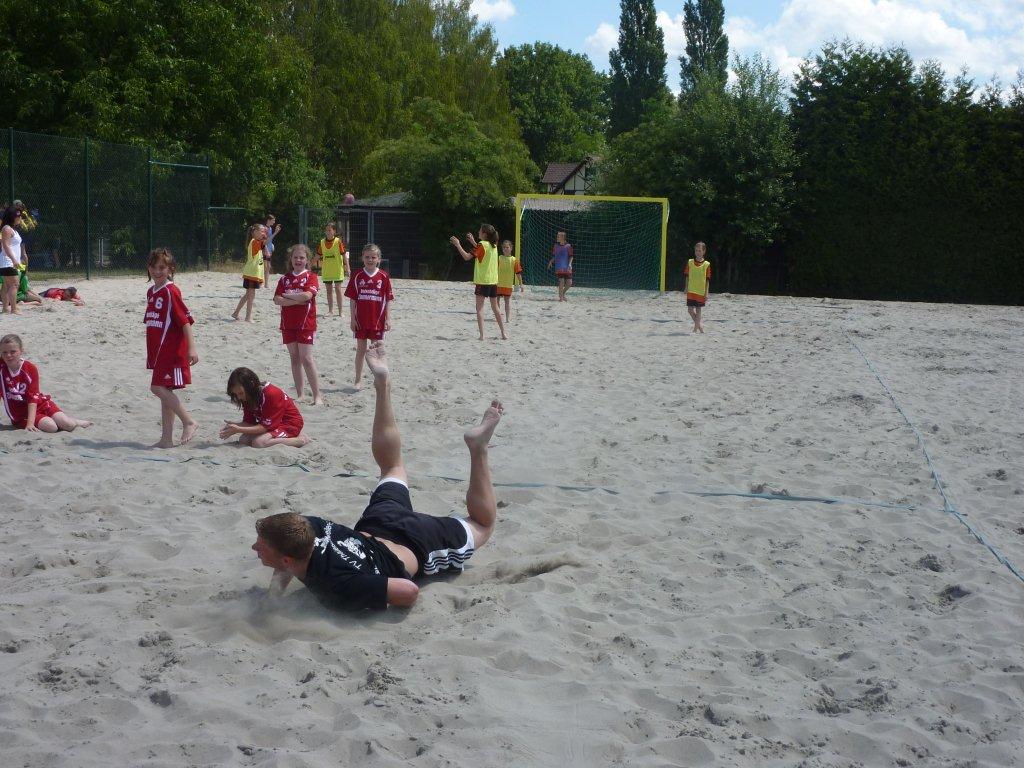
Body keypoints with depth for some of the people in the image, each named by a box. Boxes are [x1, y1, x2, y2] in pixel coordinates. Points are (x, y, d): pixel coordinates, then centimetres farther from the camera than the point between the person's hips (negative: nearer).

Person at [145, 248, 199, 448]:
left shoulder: (171, 291, -11)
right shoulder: (151, 292, 14)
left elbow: (185, 320, -16)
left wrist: (191, 348, -24)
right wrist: (151, 354, 22)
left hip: (172, 350, -9)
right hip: (158, 351, 9)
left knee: (159, 387, -14)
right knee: (164, 391, 9)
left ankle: (189, 422, -4)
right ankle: (167, 439, 13)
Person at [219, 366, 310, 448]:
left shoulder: (272, 394, -28)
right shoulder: (249, 397, -4)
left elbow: (266, 427, -27)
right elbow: (249, 422, -2)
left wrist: (238, 430, -31)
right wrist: (234, 425, -23)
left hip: (289, 424, -9)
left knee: (259, 442, -31)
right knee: (243, 440, -11)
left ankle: (299, 440, -16)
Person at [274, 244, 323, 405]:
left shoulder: (311, 277, -2)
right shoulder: (285, 278, 9)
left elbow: (307, 295, -20)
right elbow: (277, 300, -3)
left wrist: (288, 295, -8)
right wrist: (297, 300, -15)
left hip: (306, 324, -5)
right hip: (288, 324, 5)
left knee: (307, 359, -8)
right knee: (295, 358, 8)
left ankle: (317, 396, -3)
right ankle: (299, 395, 14)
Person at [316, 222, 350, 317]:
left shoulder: (338, 241, -8)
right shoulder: (322, 242, 3)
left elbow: (344, 255, -8)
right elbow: (318, 255, 11)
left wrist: (347, 268, -12)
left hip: (337, 270, -4)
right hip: (326, 270, 4)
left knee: (338, 289, -2)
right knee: (329, 290, 11)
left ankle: (340, 311, 4)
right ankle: (330, 310, 20)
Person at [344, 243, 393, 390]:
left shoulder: (384, 277, -2)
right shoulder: (357, 276, 0)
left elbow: (388, 299, -1)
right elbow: (352, 299, 2)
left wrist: (388, 319, -5)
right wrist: (352, 319, -3)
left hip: (377, 320, -1)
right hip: (360, 320, 1)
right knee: (361, 349, 8)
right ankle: (358, 380, 17)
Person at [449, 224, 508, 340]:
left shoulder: (482, 244, -12)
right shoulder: (494, 245, 10)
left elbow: (467, 257, -18)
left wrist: (457, 244, -11)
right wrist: (473, 242, 27)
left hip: (482, 281, -7)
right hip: (493, 281, 7)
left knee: (480, 307, -4)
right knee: (495, 307, 16)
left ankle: (482, 335, -12)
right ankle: (503, 333, 16)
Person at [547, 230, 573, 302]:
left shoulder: (568, 246, -1)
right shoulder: (555, 246, 7)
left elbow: (571, 256, -1)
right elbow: (554, 256, 15)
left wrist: (569, 264, -15)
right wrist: (551, 262, -1)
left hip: (567, 268, 0)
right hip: (559, 268, 0)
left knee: (569, 283, 0)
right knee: (561, 282, -8)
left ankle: (563, 293, 23)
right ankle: (561, 296, 2)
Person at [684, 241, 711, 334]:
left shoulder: (707, 264, -4)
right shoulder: (690, 262, 3)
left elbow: (707, 280, -2)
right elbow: (687, 276, 10)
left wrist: (706, 293, -4)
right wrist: (686, 288, 5)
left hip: (701, 291, -2)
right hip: (691, 290, 2)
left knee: (698, 310, 5)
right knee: (690, 309, -1)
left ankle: (696, 328, 14)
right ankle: (699, 324, 20)